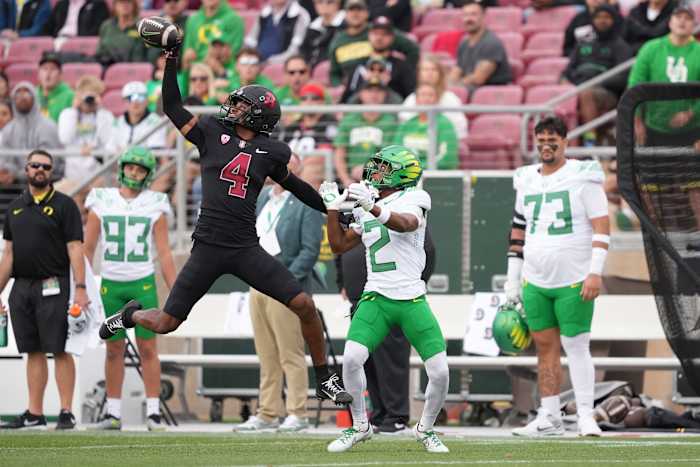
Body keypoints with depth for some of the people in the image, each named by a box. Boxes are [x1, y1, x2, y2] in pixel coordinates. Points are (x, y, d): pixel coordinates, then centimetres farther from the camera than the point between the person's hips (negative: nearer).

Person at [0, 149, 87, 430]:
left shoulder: (63, 205, 0)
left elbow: (75, 249, -6)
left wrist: (80, 288, -15)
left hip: (53, 287, -5)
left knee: (60, 350, -6)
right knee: (33, 352, 7)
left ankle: (66, 412, -5)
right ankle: (35, 414, 10)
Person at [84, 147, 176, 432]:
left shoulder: (155, 206, 3)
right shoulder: (101, 202, 4)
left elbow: (164, 253, 4)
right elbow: (87, 249, 7)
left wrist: (175, 291, -1)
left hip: (143, 284, -1)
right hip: (110, 284, 1)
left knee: (148, 347, -3)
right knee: (114, 349, 5)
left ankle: (153, 411, 0)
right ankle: (113, 412, 10)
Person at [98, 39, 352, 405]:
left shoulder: (271, 151, 8)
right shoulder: (211, 131, 4)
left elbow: (289, 183, 25)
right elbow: (172, 106, 5)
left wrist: (333, 208, 28)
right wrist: (171, 61, -2)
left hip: (246, 249, 1)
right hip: (208, 247, -1)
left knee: (304, 305, -9)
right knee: (165, 324, 0)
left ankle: (325, 381, 8)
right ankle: (130, 314, 36)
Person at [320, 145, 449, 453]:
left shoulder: (413, 199, -3)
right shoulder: (365, 210, 14)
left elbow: (405, 224, -25)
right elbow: (339, 245, 20)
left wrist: (373, 207, -41)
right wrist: (333, 208, 10)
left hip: (412, 300, -3)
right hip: (376, 299, 3)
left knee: (439, 372, -9)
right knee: (351, 357, -19)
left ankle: (426, 429, 17)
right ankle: (359, 426, -1)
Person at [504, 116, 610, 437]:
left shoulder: (582, 177, -5)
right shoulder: (526, 181, 12)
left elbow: (601, 227, -8)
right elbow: (519, 229, 19)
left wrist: (595, 272, -16)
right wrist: (513, 277, 15)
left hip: (574, 281, -5)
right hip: (535, 281, 5)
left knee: (576, 346, -7)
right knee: (545, 348, 5)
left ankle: (586, 417, -3)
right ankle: (549, 419, 8)